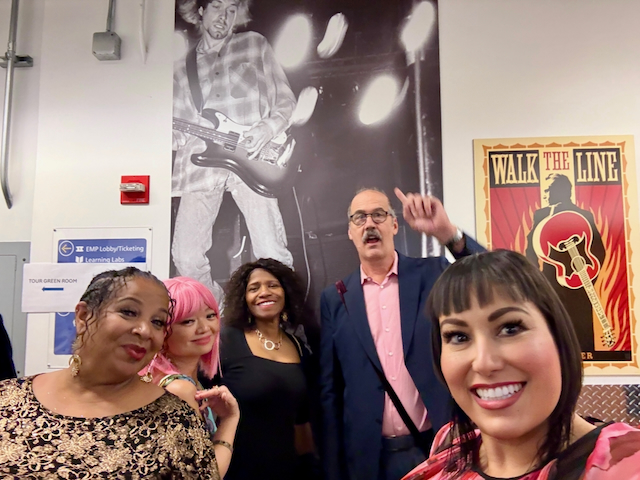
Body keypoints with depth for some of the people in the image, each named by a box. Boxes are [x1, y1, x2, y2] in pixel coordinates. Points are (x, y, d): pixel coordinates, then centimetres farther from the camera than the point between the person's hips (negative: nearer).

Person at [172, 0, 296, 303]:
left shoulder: (255, 45, 14)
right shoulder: (182, 65, 19)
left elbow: (286, 101, 11)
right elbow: (178, 129, 19)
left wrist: (267, 128, -7)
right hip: (200, 163, 3)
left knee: (272, 255, -14)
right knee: (186, 258, -3)